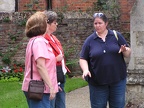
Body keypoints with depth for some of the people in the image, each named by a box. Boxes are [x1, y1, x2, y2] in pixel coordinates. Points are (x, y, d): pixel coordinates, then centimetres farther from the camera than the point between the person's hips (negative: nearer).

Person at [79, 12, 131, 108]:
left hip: (118, 79, 0)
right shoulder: (89, 40, 3)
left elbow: (128, 53, 4)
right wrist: (86, 70, -15)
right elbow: (83, 59, 4)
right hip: (97, 82, 0)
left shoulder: (117, 36, 2)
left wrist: (125, 50, -19)